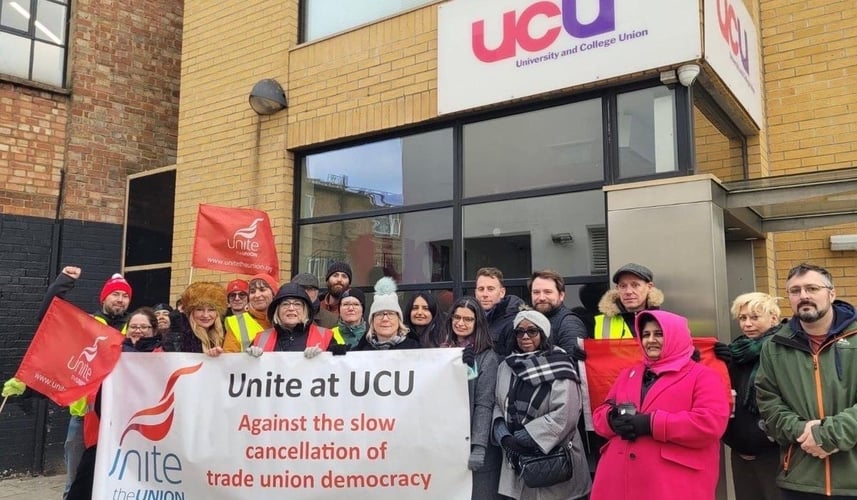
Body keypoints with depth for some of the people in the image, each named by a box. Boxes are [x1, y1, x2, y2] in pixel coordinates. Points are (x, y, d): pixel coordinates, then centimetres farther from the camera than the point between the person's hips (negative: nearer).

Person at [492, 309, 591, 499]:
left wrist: (521, 438, -14)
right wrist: (504, 437, -11)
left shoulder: (559, 367, -7)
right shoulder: (506, 366, 8)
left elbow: (565, 415, -16)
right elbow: (498, 406, 8)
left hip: (554, 460, -4)